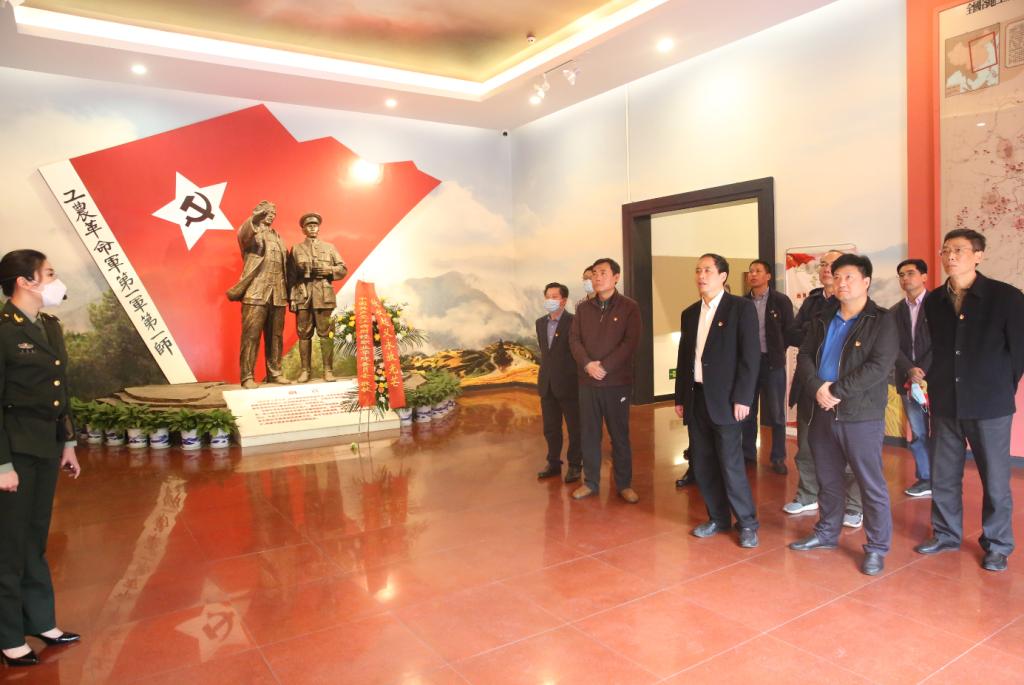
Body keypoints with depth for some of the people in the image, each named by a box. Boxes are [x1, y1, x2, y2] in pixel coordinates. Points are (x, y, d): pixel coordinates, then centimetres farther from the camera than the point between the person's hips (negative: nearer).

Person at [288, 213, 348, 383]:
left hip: (324, 297, 0)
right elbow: (291, 276, 7)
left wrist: (327, 270, -7)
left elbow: (343, 269, 11)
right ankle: (305, 370, 8)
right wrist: (292, 298, -2)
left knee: (326, 334, -2)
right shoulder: (296, 249, 13)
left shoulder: (329, 247, 15)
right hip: (303, 297, 0)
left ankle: (328, 370, 2)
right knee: (304, 334, 1)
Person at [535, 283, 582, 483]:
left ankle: (574, 465, 19)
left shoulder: (574, 322, -10)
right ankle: (554, 463, 27)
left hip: (568, 384, -6)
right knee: (550, 428, 14)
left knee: (574, 428, 7)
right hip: (547, 384, 6)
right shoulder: (540, 323, 10)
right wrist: (543, 378, 15)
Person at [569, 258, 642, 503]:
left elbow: (630, 342, -10)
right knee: (588, 434, 8)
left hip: (617, 381, -3)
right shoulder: (584, 308, 9)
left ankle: (624, 484, 17)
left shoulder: (629, 307, -2)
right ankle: (590, 482, 20)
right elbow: (574, 339, 3)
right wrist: (587, 364, -14)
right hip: (587, 381, 3)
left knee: (620, 435, 5)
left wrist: (605, 366, -17)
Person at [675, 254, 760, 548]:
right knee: (702, 463, 9)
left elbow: (750, 356, -9)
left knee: (730, 464, -4)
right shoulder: (689, 313, 13)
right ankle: (718, 518, 25)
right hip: (695, 398, 6)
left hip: (725, 399, -6)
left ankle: (747, 523, 14)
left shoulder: (741, 307, -5)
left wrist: (742, 398, -15)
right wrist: (680, 398, 12)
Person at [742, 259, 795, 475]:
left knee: (776, 413, 3)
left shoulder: (781, 301, -3)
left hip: (772, 362, -3)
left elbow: (789, 331, -2)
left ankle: (778, 458, 13)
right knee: (747, 411, 9)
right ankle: (748, 453, 21)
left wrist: (777, 352, -2)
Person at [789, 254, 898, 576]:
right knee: (828, 480, 17)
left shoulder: (882, 321, -5)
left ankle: (877, 548, 14)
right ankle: (826, 533, 33)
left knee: (871, 484, 1)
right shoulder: (822, 320, 13)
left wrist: (836, 390, -19)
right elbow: (804, 356, 5)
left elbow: (879, 366, -16)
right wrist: (817, 388, -13)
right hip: (821, 412, 6)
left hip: (861, 415, -5)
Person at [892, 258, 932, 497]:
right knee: (918, 434, 8)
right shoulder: (896, 311, 11)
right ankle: (925, 479, 18)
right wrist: (910, 370, -14)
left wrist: (923, 372, -16)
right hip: (907, 380, 4)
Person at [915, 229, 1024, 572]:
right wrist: (935, 383, 7)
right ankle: (946, 533, 28)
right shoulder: (933, 301, 4)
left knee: (995, 479, 7)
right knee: (943, 475, 12)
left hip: (989, 405, -3)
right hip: (945, 403, 4)